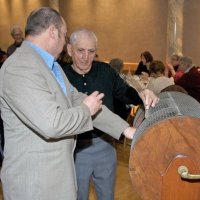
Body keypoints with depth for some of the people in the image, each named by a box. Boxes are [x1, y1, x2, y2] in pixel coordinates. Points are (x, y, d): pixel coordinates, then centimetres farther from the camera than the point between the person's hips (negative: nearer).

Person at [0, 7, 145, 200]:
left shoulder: (52, 66, 10)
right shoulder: (20, 67, -22)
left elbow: (78, 100, 9)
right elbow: (51, 124, -30)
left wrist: (124, 128, 3)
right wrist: (86, 109, -11)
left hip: (57, 169, 9)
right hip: (34, 177, -9)